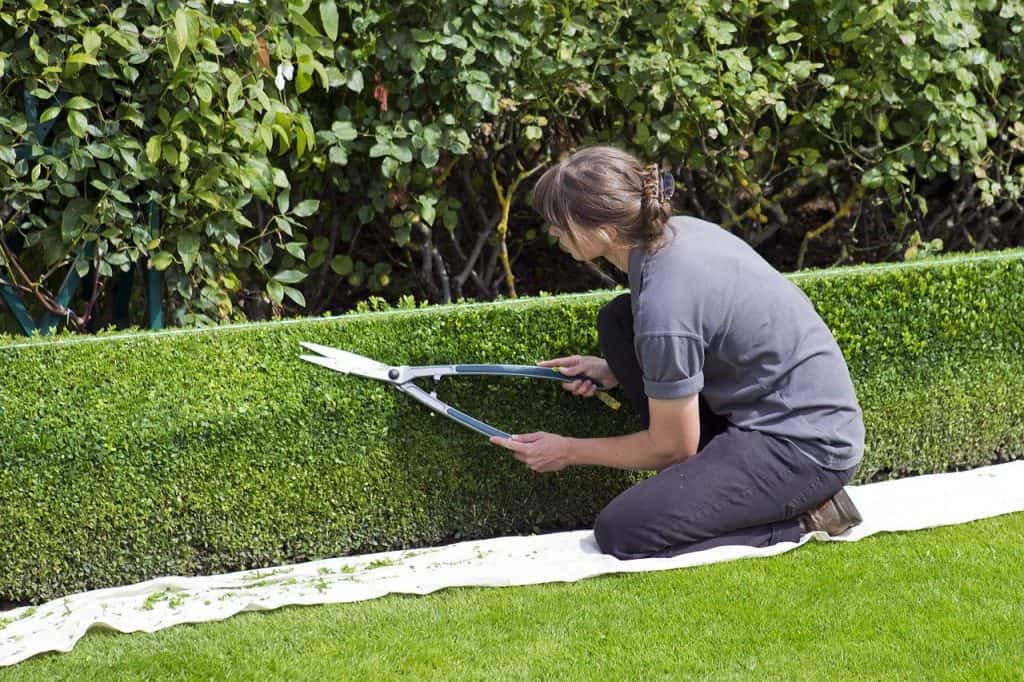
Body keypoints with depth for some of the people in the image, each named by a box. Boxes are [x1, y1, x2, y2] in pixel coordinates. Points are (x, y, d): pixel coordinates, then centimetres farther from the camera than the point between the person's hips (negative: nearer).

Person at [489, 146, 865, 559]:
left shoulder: (663, 308, -26)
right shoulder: (679, 231, -1)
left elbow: (671, 447, -13)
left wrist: (568, 452, 1)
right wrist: (614, 371, 13)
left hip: (804, 449, -10)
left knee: (620, 532, -15)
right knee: (617, 319, 8)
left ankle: (800, 519, -5)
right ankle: (706, 478, 8)